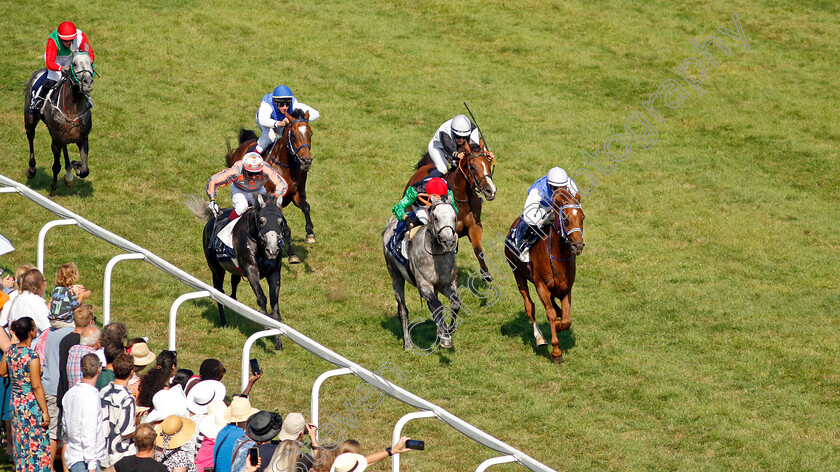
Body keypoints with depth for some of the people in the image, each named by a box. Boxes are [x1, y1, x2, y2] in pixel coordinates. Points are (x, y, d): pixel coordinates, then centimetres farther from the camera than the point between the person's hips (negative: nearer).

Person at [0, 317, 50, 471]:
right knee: (35, 443, 3)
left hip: (15, 402, 7)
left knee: (20, 442, 17)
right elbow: (36, 386, -20)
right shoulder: (32, 356, -21)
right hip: (31, 404, -7)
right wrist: (45, 411, -15)